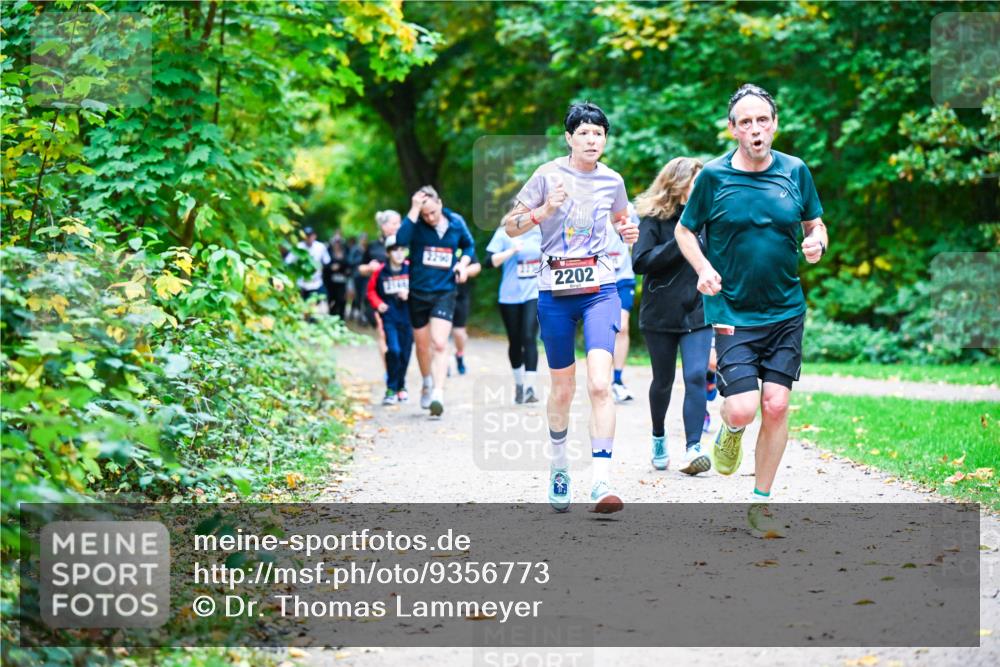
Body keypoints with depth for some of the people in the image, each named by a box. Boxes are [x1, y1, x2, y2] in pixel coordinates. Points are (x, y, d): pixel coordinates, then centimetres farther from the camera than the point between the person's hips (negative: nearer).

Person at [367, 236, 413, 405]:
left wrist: (409, 294, -13)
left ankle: (400, 386, 32)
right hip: (389, 317, -1)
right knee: (393, 350, -17)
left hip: (408, 317, 1)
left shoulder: (411, 269, -5)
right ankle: (391, 390, -7)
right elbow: (371, 290, 12)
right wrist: (378, 304, -3)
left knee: (405, 354, 9)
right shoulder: (380, 272, -3)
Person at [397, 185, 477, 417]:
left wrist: (463, 263, -2)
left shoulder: (456, 222, -1)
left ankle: (438, 394, -21)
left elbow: (469, 245, 17)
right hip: (418, 292, 1)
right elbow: (401, 239, -30)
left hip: (445, 292, -1)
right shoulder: (416, 224, -8)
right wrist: (414, 210, -29)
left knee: (440, 344, -16)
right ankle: (427, 384, 38)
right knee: (423, 346, 14)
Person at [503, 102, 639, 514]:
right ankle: (558, 465, 34)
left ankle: (602, 482, -19)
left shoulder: (612, 181, 6)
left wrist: (629, 234, 4)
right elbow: (510, 226, 1)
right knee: (563, 390, 9)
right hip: (555, 292, 0)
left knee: (600, 384, -17)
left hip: (600, 290, 0)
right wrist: (544, 210, -16)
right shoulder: (548, 175, -2)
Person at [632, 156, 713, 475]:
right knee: (663, 381, 11)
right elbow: (640, 261, -15)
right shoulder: (654, 218, -6)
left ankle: (693, 449, -17)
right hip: (661, 314, -2)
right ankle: (658, 437, 35)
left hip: (698, 313, 2)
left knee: (696, 376, -13)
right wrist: (680, 243, -20)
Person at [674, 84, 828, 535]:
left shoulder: (795, 171, 2)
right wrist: (704, 268, -12)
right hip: (732, 312, -2)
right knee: (742, 409, -13)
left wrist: (817, 244, -9)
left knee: (776, 406, -3)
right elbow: (684, 231, 6)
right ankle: (731, 428, 26)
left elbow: (816, 225, 14)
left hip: (786, 311, 2)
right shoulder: (714, 175, -5)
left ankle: (761, 502, 14)